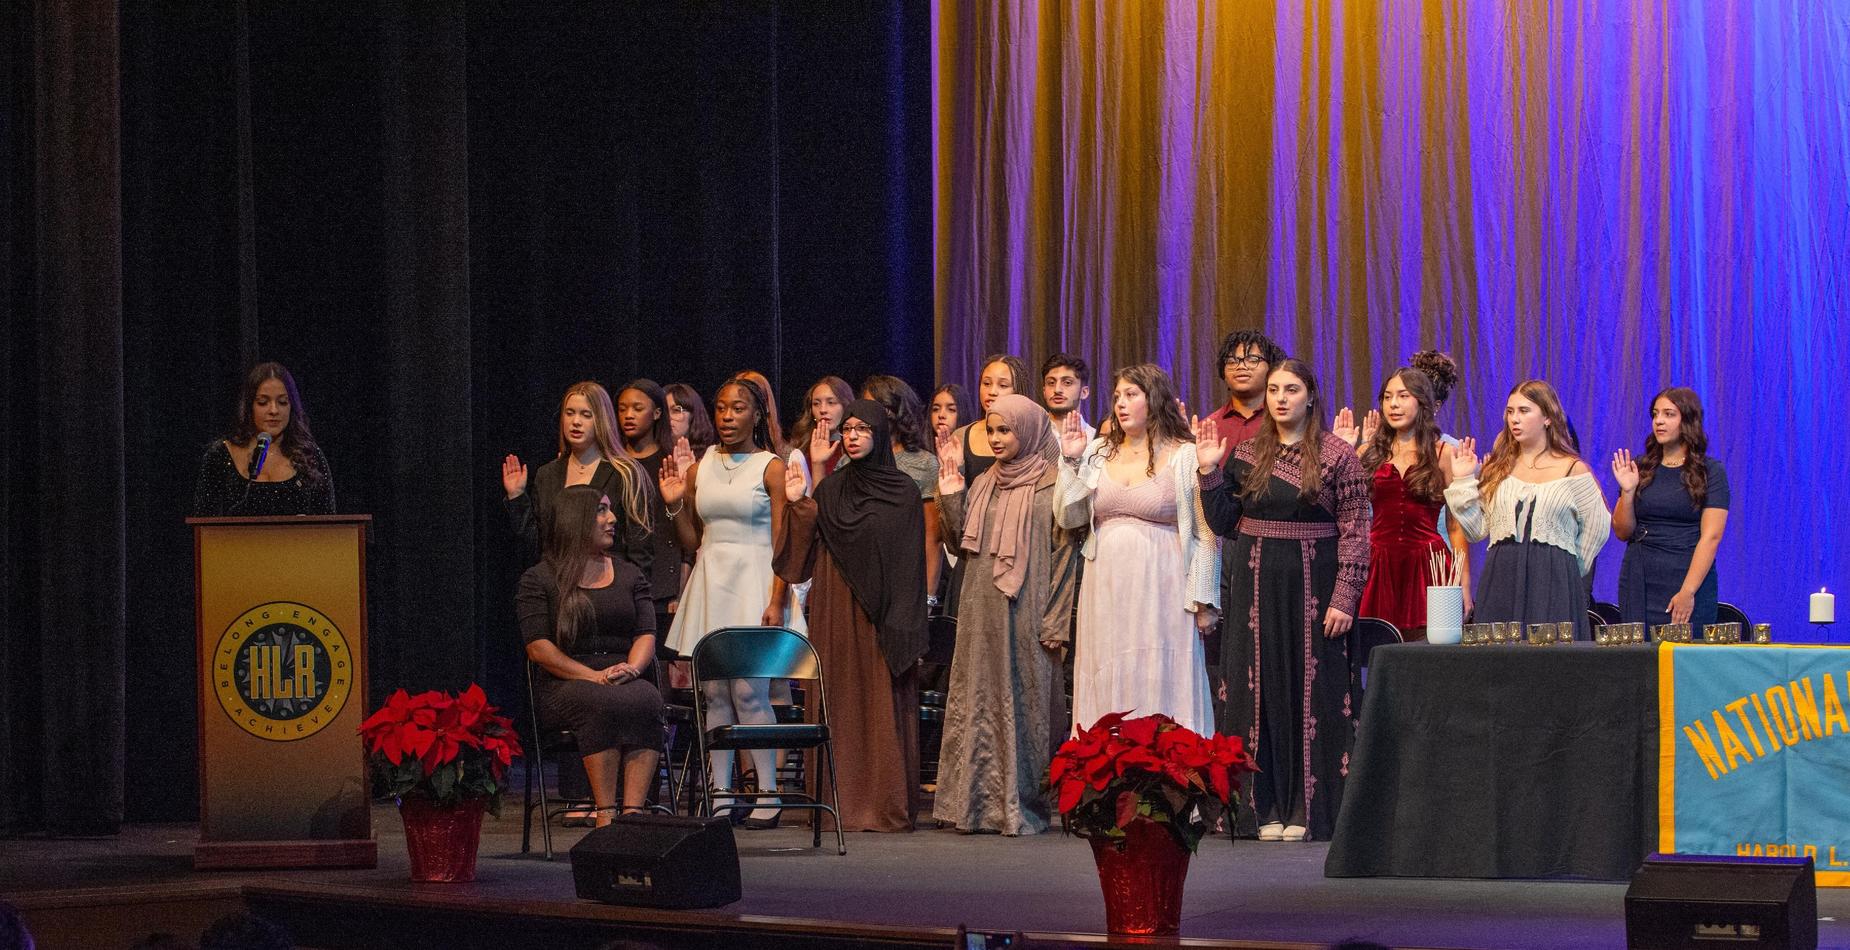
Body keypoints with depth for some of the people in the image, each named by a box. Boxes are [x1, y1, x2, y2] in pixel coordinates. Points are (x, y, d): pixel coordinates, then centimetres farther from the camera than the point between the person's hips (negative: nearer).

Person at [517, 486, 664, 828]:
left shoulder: (629, 575, 21)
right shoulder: (538, 579, 8)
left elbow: (646, 634, 11)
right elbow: (537, 646, -2)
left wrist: (631, 668, -12)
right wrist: (593, 677, -15)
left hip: (628, 681, 3)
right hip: (563, 684, -3)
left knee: (644, 702, -34)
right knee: (602, 703, -38)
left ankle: (634, 810, -44)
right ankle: (605, 814, -40)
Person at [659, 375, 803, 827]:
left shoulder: (771, 468, -2)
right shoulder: (699, 467, 11)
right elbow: (692, 541, 15)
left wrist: (777, 603, -15)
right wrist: (675, 504, 0)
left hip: (752, 582, -5)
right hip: (710, 581, 5)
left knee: (749, 690, -11)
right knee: (715, 692, 2)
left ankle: (767, 797, -6)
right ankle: (720, 799, 5)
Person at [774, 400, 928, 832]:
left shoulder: (904, 491, 0)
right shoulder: (829, 490, 11)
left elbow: (911, 565, -2)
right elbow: (804, 556, 8)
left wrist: (905, 627, -9)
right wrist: (797, 505, -4)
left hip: (882, 616, -4)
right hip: (836, 615, 4)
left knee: (884, 708, -5)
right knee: (840, 705, 2)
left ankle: (888, 806, -3)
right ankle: (841, 801, 4)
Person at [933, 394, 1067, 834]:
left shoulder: (1051, 484, -4)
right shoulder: (983, 485, 14)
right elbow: (961, 545, 13)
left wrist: (1056, 622, -13)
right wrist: (950, 496, 2)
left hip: (1026, 615, -5)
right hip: (982, 615, 5)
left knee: (1025, 705, -1)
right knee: (978, 706, 3)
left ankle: (1023, 805, 3)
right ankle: (980, 802, 6)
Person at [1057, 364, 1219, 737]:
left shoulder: (1184, 456, -2)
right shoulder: (1097, 454, 12)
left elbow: (1206, 534, -4)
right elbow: (1067, 518, 11)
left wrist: (1203, 601, -7)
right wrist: (1071, 462, 2)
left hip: (1160, 592, -4)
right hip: (1106, 591, 4)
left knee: (1158, 689, -3)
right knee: (1108, 689, 5)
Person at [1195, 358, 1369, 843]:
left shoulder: (1338, 455, -4)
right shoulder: (1245, 453, 8)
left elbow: (1355, 531, -7)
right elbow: (1223, 523, 9)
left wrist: (1344, 598, -13)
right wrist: (1209, 470, -1)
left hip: (1313, 585, -4)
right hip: (1257, 585, 4)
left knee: (1313, 691, 0)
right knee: (1261, 690, 3)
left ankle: (1308, 807, 5)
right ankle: (1267, 807, 8)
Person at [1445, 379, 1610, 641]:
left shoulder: (1573, 470, 4)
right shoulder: (1497, 469, 13)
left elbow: (1597, 528, 9)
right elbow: (1477, 530, 8)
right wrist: (1463, 482, 2)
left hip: (1554, 587, -3)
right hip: (1500, 582, 3)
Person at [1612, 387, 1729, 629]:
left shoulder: (1710, 471, -1)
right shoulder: (1640, 468, 9)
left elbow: (1711, 536, -9)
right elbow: (1622, 533, 10)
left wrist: (1688, 591, -18)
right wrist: (1627, 492, -7)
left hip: (1691, 581, -3)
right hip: (1640, 583, 3)